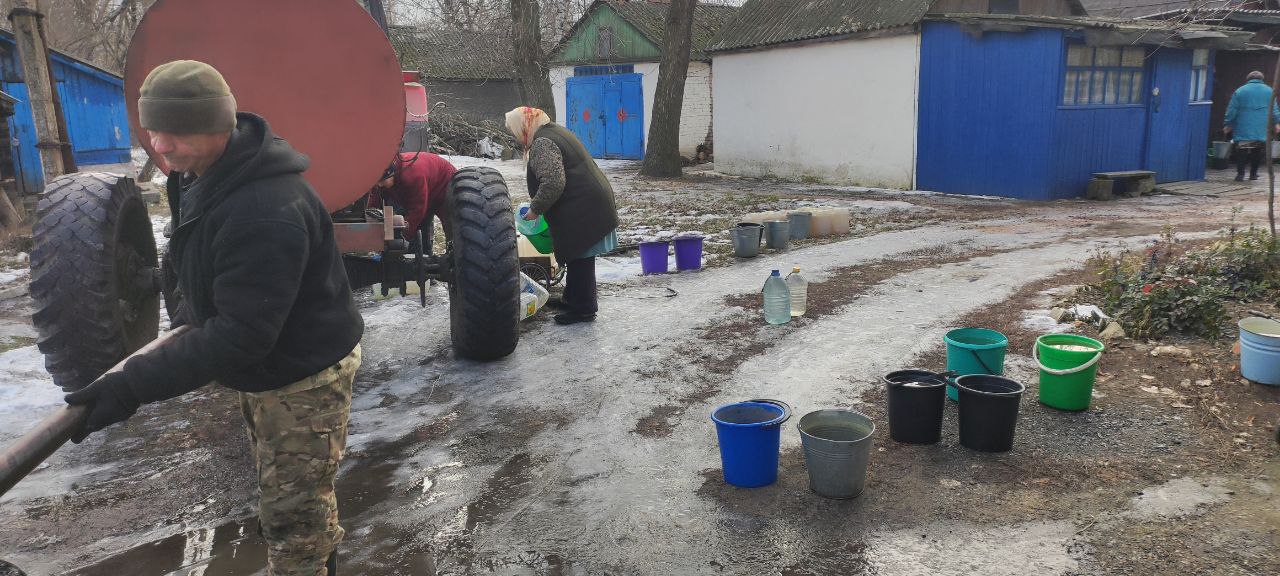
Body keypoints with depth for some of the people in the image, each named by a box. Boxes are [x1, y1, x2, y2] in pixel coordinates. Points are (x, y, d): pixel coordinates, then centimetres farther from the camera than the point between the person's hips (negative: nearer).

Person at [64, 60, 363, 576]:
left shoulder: (266, 211, -34)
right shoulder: (202, 173, 0)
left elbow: (241, 334, -32)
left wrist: (135, 386, -30)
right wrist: (191, 315, 7)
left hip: (305, 377, -10)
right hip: (264, 367, 10)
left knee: (291, 514, 1)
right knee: (282, 494, 26)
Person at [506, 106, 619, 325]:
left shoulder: (541, 143, -15)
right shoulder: (556, 131, 18)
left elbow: (553, 183, -26)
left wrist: (536, 209, -14)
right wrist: (538, 202, 24)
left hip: (582, 211, -10)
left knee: (580, 260, 0)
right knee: (578, 258, 20)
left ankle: (583, 309, 10)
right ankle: (572, 299, 33)